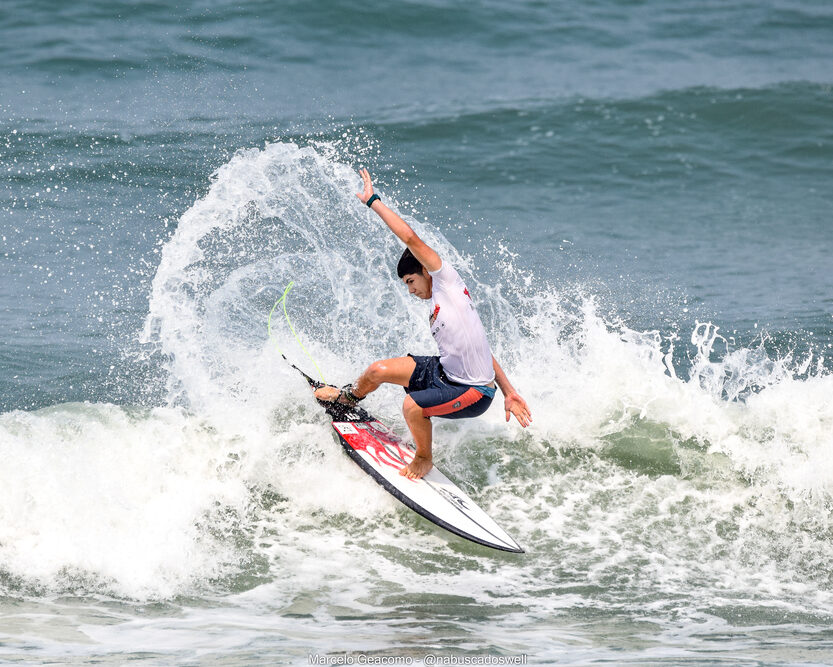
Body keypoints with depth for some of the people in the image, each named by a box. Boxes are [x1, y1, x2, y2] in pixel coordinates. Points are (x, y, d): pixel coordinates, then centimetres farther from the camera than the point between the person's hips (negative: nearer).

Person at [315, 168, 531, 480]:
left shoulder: (447, 279, -10)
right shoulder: (438, 306, 15)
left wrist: (373, 201, -7)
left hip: (473, 391, -9)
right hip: (444, 372, 9)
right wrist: (509, 392, 15)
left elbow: (410, 237, -16)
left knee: (412, 406, -28)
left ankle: (424, 460, 2)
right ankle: (348, 396, 42)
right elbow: (480, 351, 16)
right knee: (378, 371, 7)